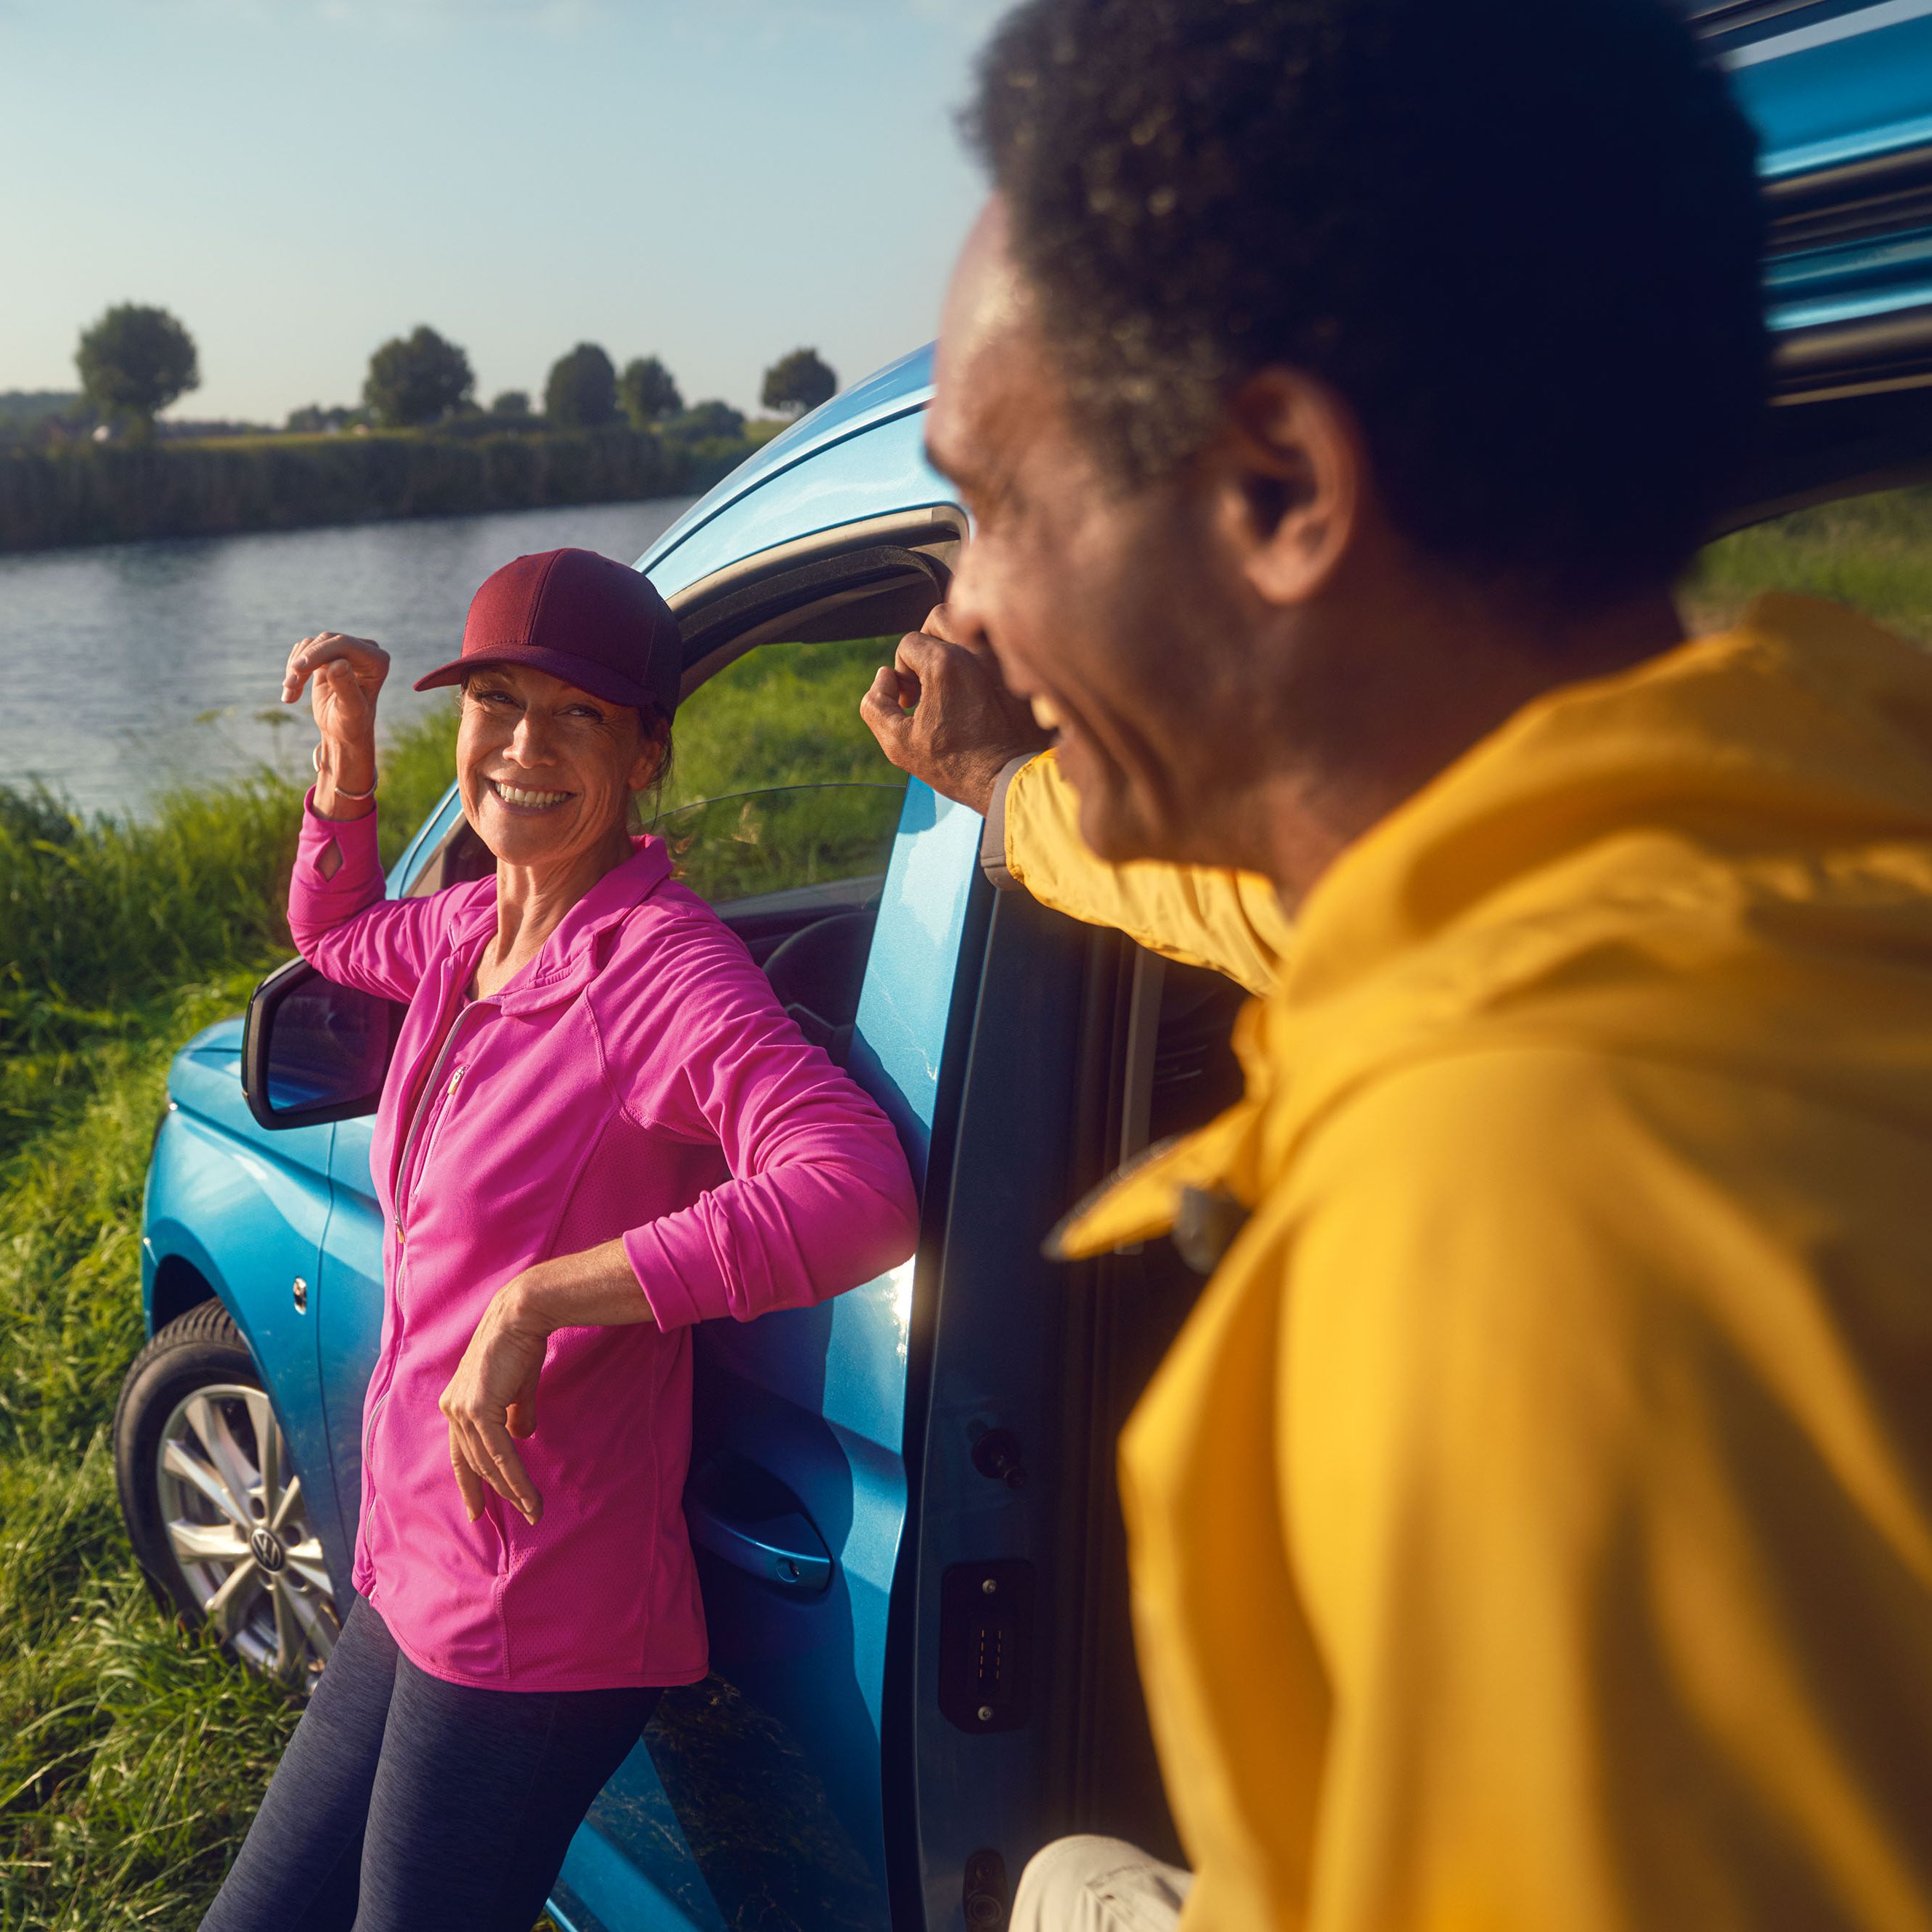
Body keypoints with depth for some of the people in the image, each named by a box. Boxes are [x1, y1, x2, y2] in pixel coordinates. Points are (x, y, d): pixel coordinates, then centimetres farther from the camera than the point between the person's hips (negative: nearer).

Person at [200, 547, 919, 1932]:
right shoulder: (473, 930, 4)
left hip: (539, 1636, -8)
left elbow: (862, 1194, -38)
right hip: (411, 1587, 9)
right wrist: (346, 741, 11)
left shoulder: (665, 969, -21)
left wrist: (537, 1302, -34)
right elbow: (335, 932, 28)